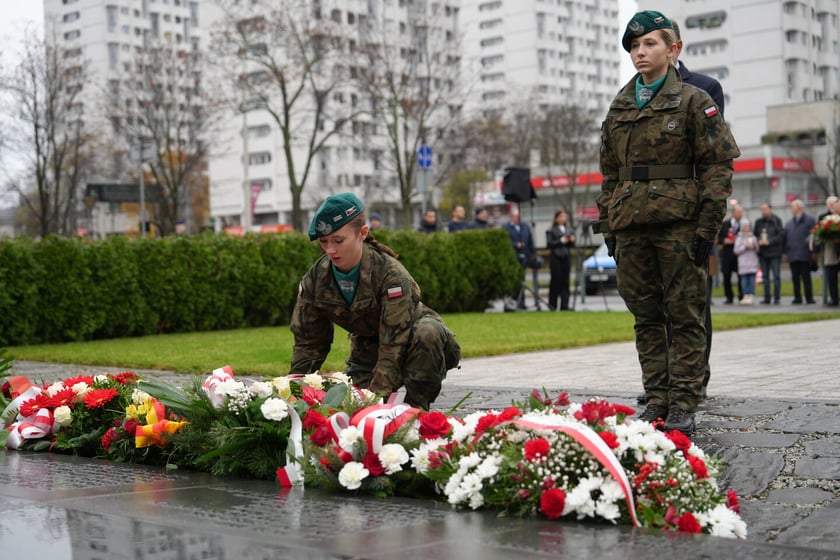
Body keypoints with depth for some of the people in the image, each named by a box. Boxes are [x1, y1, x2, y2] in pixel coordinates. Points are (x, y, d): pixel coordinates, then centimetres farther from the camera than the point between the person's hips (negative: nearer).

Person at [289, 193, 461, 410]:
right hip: (368, 349, 4)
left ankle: (416, 410, -23)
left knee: (427, 331, -38)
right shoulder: (315, 278, -14)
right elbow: (307, 343, -7)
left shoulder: (391, 275, -31)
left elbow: (393, 347, -35)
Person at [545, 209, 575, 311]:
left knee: (565, 281, 1)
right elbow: (549, 244, -10)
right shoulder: (551, 231, -1)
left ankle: (564, 305, 2)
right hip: (555, 258, -5)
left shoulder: (569, 230, 16)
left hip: (566, 257, 5)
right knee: (556, 280, -5)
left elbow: (571, 245, 17)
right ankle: (552, 304, 4)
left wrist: (572, 240, -3)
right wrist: (561, 241, -16)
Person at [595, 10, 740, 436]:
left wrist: (708, 226, -11)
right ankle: (656, 399, 14)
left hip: (679, 224, -5)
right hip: (631, 226, 5)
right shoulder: (619, 108, 14)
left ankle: (683, 406, 3)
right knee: (646, 317, 7)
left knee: (686, 316, -1)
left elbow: (718, 166, -3)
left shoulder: (694, 101, 0)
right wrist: (607, 225, 11)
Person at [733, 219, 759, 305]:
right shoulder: (739, 238, 3)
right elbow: (736, 250, -4)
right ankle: (745, 296, 1)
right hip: (743, 262, -2)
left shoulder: (753, 237, 11)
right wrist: (745, 247, -12)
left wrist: (754, 246, -6)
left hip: (753, 262, 2)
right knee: (744, 280, -3)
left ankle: (751, 296, -1)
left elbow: (757, 250, 14)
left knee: (752, 279, -2)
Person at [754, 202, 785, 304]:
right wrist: (759, 241, -5)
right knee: (765, 276, 8)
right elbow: (755, 234, 15)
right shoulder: (758, 222, 10)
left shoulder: (777, 220, -3)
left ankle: (777, 298, 1)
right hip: (762, 253, 5)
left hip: (774, 253, -5)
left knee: (776, 276, -3)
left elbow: (781, 235, -8)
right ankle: (767, 298, 14)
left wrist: (769, 241, -15)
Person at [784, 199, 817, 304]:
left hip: (805, 255, -4)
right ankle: (797, 297, 10)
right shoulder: (789, 223, 17)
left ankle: (809, 297, 3)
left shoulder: (810, 220, 1)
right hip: (792, 256, 4)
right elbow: (785, 238, 14)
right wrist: (785, 251, 6)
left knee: (806, 277, -1)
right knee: (795, 278, 5)